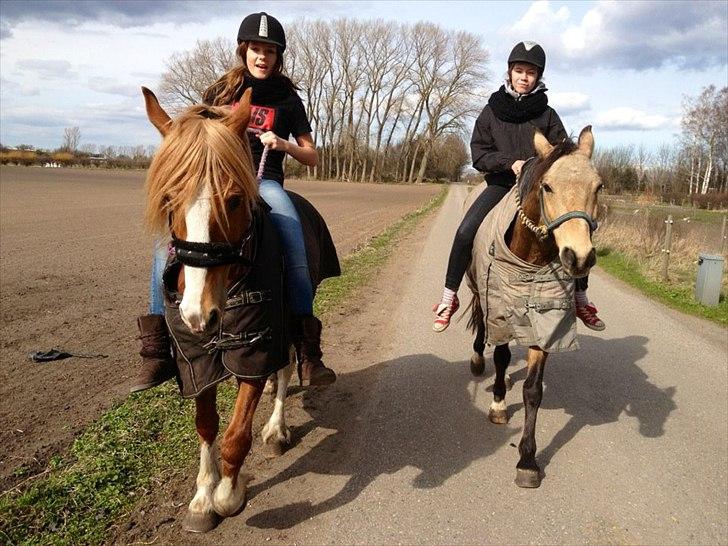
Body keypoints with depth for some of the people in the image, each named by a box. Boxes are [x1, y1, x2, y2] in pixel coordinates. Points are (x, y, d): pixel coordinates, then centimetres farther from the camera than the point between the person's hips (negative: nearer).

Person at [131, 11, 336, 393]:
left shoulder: (287, 99, 10)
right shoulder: (220, 90, 14)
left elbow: (312, 157, 11)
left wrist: (283, 144, -9)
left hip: (264, 182, -1)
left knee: (295, 245, -33)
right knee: (168, 240, -26)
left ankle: (308, 352, -29)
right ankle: (156, 352, -22)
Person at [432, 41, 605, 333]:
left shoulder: (547, 114, 4)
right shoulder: (492, 110, 4)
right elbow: (478, 154, -1)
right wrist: (510, 162, -17)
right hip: (501, 183, -1)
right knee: (465, 232, -24)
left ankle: (581, 300, 11)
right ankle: (448, 299, -9)